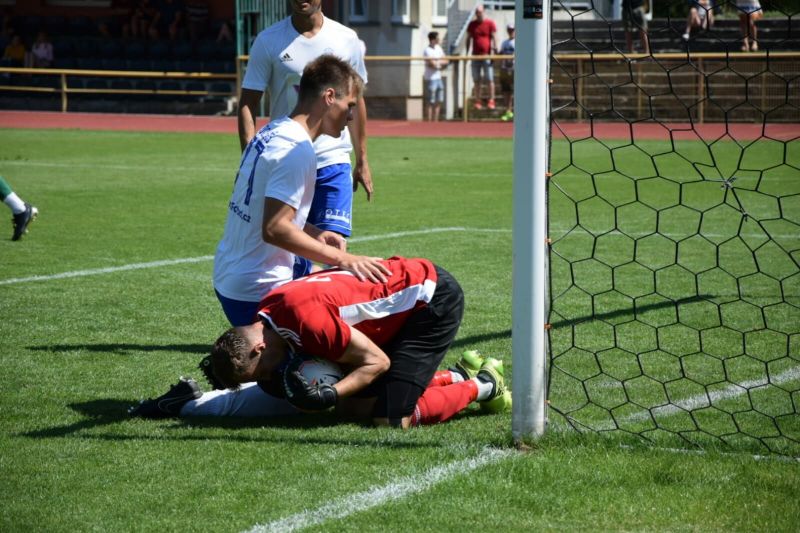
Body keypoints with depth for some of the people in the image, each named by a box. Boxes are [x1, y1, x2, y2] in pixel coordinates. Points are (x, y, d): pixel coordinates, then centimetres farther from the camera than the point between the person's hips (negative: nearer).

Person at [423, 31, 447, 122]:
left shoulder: (438, 48, 11)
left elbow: (445, 61, 11)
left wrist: (437, 62, -7)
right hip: (431, 78, -8)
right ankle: (430, 121, -2)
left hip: (438, 77, 8)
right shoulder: (427, 51, -14)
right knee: (431, 102, -6)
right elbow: (433, 64, -21)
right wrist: (440, 62, -1)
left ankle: (435, 121, 18)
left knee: (439, 101, 11)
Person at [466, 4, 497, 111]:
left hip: (487, 55, -3)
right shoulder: (472, 24, 10)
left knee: (489, 79, -3)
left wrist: (494, 50, -10)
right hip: (475, 56, 3)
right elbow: (468, 39, 14)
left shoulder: (490, 23, 1)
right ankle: (477, 101, 8)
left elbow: (493, 38, -1)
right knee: (476, 80, 4)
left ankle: (491, 101, 0)